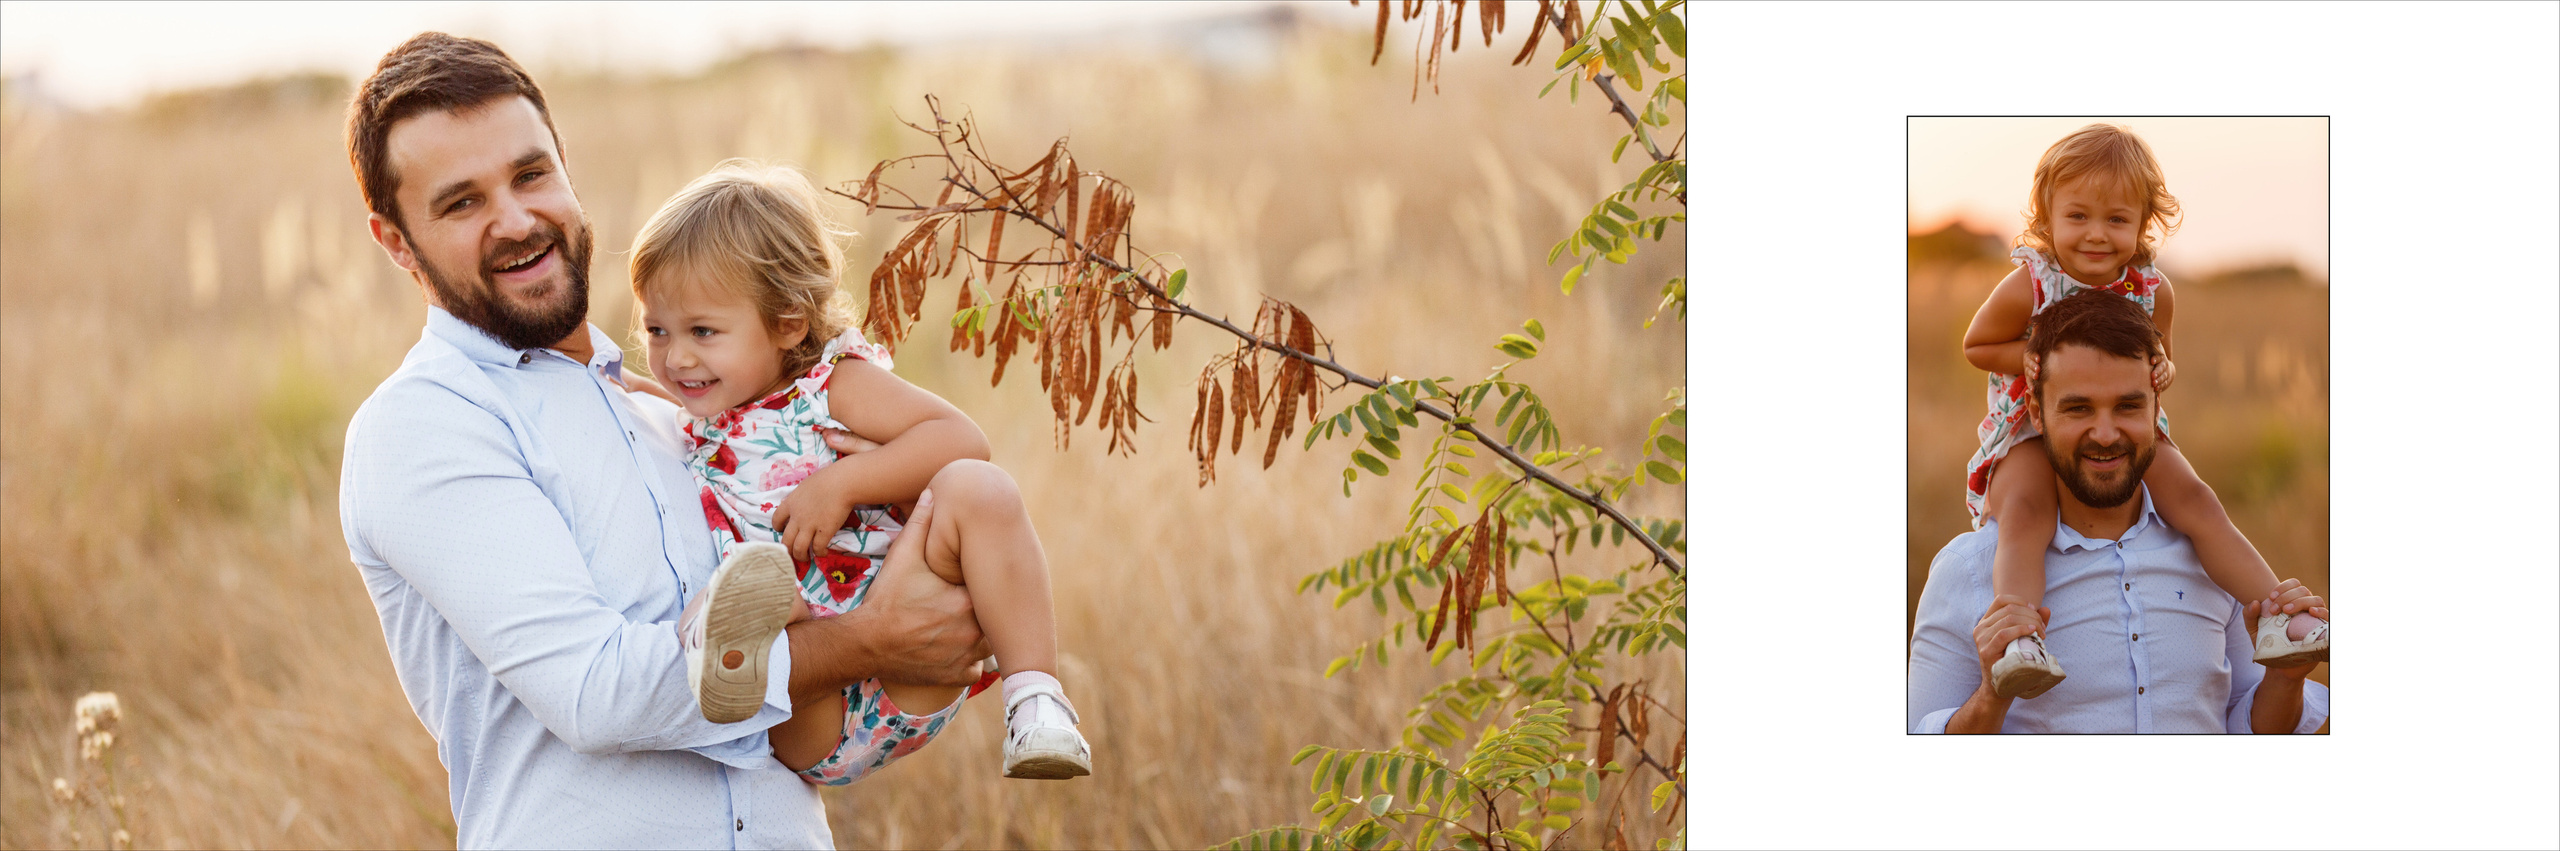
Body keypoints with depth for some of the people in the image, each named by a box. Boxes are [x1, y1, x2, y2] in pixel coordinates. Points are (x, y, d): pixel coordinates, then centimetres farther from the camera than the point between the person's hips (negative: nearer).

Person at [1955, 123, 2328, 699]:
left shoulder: (2153, 292, -5)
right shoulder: (2027, 289, -15)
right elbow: (1976, 347, 1)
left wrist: (2162, 370, -13)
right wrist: (2033, 357, -19)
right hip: (2031, 434, -4)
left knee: (2194, 500, -15)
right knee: (2024, 510, -33)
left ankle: (2276, 618, -14)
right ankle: (2018, 642, -50)